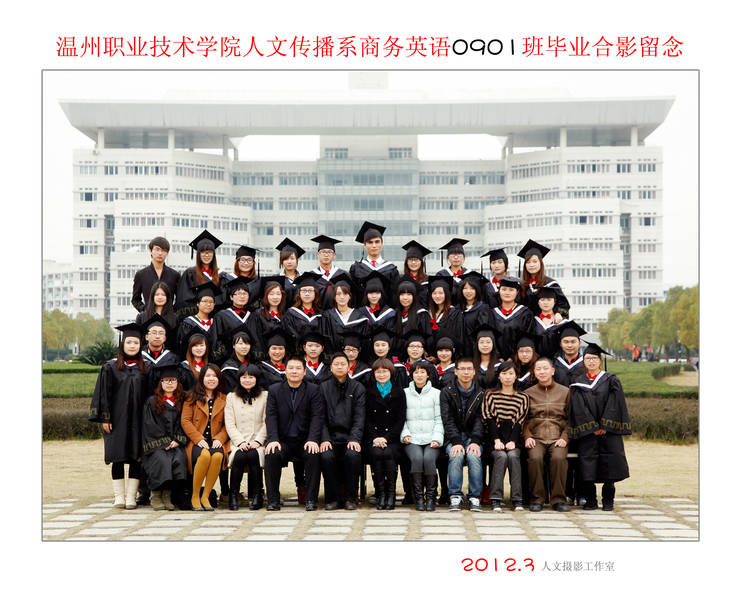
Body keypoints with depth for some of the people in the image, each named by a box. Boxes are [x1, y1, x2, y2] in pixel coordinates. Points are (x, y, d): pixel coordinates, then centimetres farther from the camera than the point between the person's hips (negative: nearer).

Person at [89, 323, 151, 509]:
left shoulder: (146, 370, 8)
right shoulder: (110, 368, 4)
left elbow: (150, 396, 9)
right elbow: (103, 394, 1)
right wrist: (105, 418, -6)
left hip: (138, 420, 1)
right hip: (117, 419, -1)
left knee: (136, 457, 0)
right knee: (118, 458, 0)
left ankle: (130, 496, 4)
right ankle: (119, 496, 7)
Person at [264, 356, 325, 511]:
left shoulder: (314, 390, 5)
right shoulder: (274, 390, 9)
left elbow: (317, 417, -4)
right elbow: (271, 417, 0)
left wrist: (313, 440, -20)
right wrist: (273, 440, -17)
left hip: (305, 440, -1)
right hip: (283, 441, 1)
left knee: (314, 455, -31)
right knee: (272, 455, -30)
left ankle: (311, 500, -23)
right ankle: (273, 500, -21)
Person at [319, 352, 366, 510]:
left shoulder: (358, 388, 9)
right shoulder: (323, 388, 11)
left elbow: (359, 417, 1)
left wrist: (354, 439, -15)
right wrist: (324, 439, -11)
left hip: (350, 437, 0)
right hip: (331, 437, 1)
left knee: (353, 455, -32)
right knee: (326, 457, -30)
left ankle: (350, 498, -16)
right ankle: (334, 498, -14)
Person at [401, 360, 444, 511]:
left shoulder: (436, 393, 13)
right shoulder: (405, 393, 16)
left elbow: (439, 420, 8)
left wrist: (437, 438, -6)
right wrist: (405, 434, -4)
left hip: (431, 440, 0)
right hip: (412, 440, 0)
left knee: (429, 458, -32)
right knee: (417, 458, -32)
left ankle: (431, 497, -18)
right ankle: (418, 498, -21)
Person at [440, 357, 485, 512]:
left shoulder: (480, 394, 5)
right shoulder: (447, 392, 1)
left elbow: (480, 420, -2)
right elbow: (448, 420, -7)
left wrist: (475, 441, -19)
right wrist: (456, 442, -21)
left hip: (472, 436, 1)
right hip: (453, 436, -1)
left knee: (474, 456, -29)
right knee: (456, 456, -31)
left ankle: (475, 497, -21)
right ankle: (455, 496, -23)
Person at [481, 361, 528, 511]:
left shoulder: (522, 397, 12)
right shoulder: (490, 395, 10)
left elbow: (520, 422, 3)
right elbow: (489, 419, 0)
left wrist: (512, 441, -12)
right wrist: (497, 440, -14)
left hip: (513, 438, 1)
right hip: (494, 438, -1)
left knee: (513, 456, -30)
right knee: (501, 456, -30)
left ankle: (517, 499, -26)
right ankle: (495, 499, -30)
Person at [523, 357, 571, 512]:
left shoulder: (565, 392, 12)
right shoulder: (529, 393, 13)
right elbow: (524, 420, 13)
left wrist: (564, 437, -4)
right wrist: (527, 437, -4)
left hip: (558, 439, 0)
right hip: (536, 438, 0)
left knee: (559, 458, -32)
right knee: (535, 458, -32)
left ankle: (558, 499, -21)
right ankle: (537, 499, -19)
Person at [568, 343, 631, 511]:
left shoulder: (610, 381, 6)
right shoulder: (579, 383, 8)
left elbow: (614, 404, -3)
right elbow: (579, 409, -1)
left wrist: (605, 426, -12)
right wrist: (593, 427, -11)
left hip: (609, 430, -1)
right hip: (587, 432, 1)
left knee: (609, 465, -3)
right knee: (587, 463, -3)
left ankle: (608, 501, 5)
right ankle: (590, 500, 6)